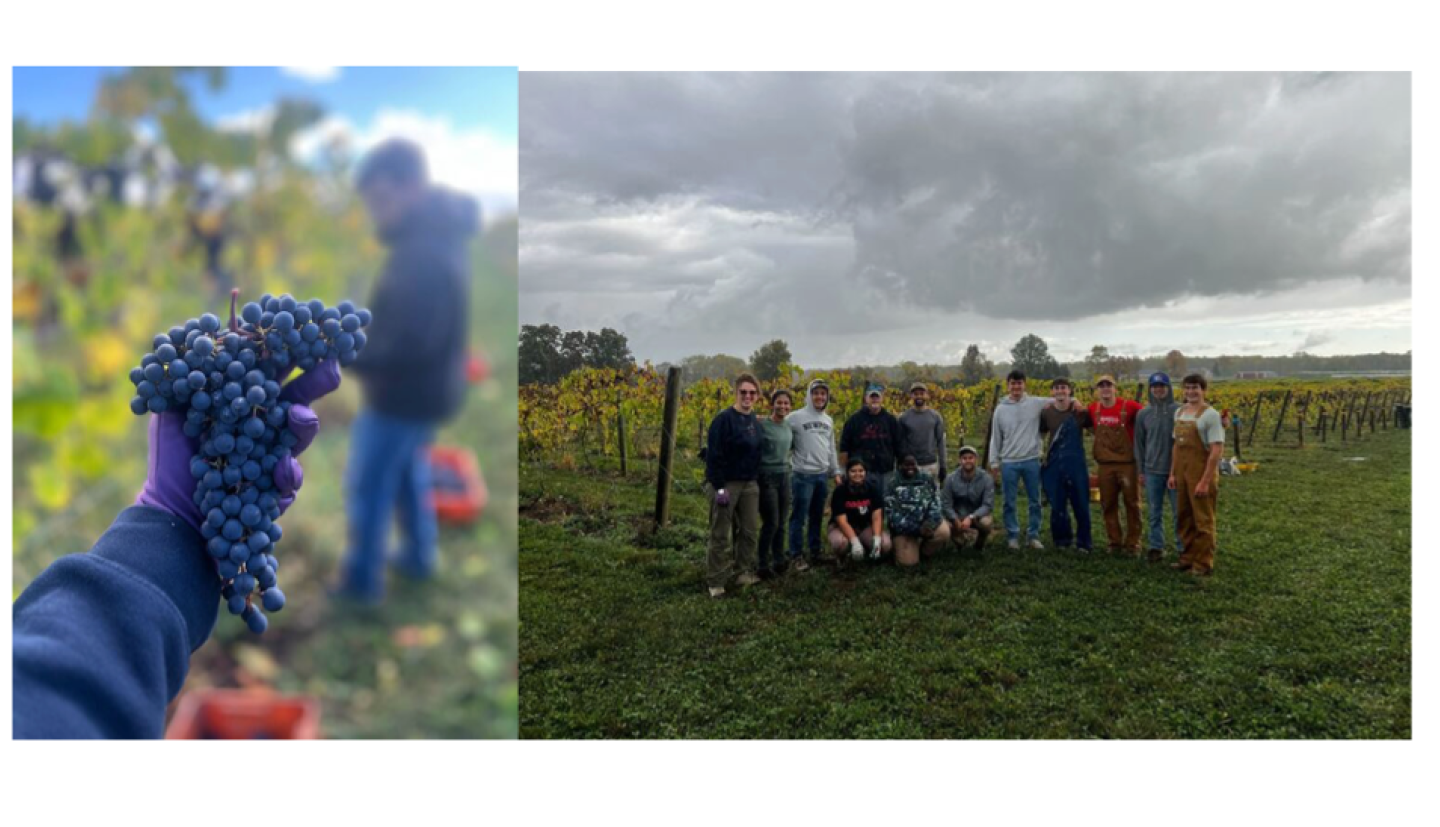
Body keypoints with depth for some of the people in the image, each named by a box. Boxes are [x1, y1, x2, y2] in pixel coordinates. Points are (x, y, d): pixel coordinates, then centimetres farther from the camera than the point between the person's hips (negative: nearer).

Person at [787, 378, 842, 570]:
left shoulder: (828, 420, 13)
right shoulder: (796, 417, -8)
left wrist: (836, 472, 16)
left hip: (822, 475, 6)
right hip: (803, 475, -6)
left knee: (817, 516, 13)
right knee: (799, 517, -1)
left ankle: (815, 552, 24)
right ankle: (796, 555, 7)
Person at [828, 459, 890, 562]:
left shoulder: (872, 489, -8)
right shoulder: (840, 491, -16)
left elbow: (877, 517, -13)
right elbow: (842, 521, -22)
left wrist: (877, 538, -31)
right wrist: (855, 541, -38)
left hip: (866, 526, 3)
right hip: (843, 527, -3)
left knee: (885, 544, -26)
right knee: (840, 543, -38)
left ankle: (866, 550, 9)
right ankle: (840, 558, 0)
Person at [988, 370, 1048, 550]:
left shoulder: (1036, 403, 0)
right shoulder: (1001, 408, 3)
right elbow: (995, 438, 6)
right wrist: (994, 462, 4)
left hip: (1031, 461, 0)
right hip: (1009, 462, 0)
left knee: (1034, 501, 8)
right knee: (1010, 502, 5)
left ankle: (1034, 536, 20)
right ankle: (1013, 536, 17)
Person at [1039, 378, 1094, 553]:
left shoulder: (1080, 411, -3)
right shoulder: (1046, 412, 2)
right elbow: (1040, 432, 13)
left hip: (1076, 463, -2)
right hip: (1054, 464, 2)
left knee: (1081, 504, 3)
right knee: (1057, 505, 8)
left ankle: (1084, 542, 15)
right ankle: (1061, 540, 22)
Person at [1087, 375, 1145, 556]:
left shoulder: (1129, 406, -9)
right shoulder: (1093, 409, 3)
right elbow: (1088, 425, 24)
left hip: (1128, 464, -3)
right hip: (1105, 465, 3)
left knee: (1132, 504, 5)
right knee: (1108, 505, 9)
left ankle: (1132, 543, 14)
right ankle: (1115, 542, 20)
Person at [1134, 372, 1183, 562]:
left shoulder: (1180, 410, -5)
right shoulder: (1143, 414, 3)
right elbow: (1139, 443, 8)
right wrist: (1141, 471, 7)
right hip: (1152, 470, 2)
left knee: (1179, 512, 5)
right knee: (1154, 513, 9)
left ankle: (1183, 547, 16)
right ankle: (1156, 547, 18)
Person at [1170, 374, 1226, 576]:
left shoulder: (1210, 415, -12)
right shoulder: (1179, 412, 10)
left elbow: (1217, 450, -16)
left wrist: (1205, 481, -20)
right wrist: (1172, 473, 10)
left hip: (1202, 473, -7)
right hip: (1182, 473, 7)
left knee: (1203, 520, 1)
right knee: (1185, 518, 13)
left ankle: (1204, 563, 10)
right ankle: (1189, 556, 25)